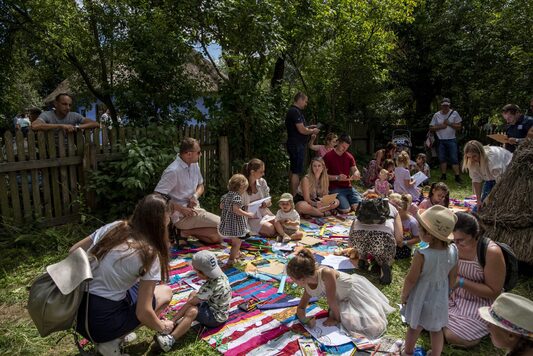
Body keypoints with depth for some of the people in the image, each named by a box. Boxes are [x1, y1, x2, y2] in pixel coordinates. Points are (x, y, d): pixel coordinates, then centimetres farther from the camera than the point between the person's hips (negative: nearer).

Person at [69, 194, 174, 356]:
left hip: (77, 312, 7)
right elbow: (143, 313, -14)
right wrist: (162, 327, 7)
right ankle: (111, 342, 5)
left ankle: (114, 334, 16)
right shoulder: (149, 254, -16)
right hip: (101, 323, -7)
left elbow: (74, 252, 9)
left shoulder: (114, 227, 0)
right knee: (166, 292, 13)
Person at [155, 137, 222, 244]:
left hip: (194, 209, 8)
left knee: (216, 238, -1)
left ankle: (187, 231, 6)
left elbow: (201, 185, 20)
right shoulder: (173, 171, -20)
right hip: (182, 216, -8)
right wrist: (182, 209, -21)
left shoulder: (194, 165, 6)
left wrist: (195, 196, -4)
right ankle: (188, 232, -8)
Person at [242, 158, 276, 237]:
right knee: (271, 229, -26)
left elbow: (268, 201, 10)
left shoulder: (262, 182, 3)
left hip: (264, 213, 6)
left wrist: (266, 203, -14)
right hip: (251, 218, -6)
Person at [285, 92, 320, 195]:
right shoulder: (295, 112, -17)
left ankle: (292, 194, 28)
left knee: (293, 170, 17)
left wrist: (308, 127, 15)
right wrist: (313, 131, -5)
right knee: (296, 172, -8)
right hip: (297, 145, -11)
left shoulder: (292, 111, 16)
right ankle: (294, 196, -5)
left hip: (294, 145, 11)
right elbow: (302, 130, -22)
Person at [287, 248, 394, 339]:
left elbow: (331, 300, -28)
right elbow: (300, 308, -6)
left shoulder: (326, 274, -39)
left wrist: (337, 318, -15)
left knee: (373, 326, -15)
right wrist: (304, 318, -26)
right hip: (342, 300, 6)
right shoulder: (308, 284, -14)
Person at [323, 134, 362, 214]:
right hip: (335, 188, -5)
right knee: (346, 209, -24)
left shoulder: (349, 156, 13)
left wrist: (356, 174, -15)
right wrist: (337, 177, -21)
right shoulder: (328, 156, -5)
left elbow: (355, 170, 10)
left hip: (348, 187, 5)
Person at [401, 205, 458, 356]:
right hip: (440, 298, 3)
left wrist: (404, 295, -2)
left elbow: (411, 279, -20)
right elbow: (453, 276, -2)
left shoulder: (422, 255, -33)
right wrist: (446, 291, 16)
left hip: (421, 298, -3)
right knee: (436, 330, 21)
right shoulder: (453, 251, -18)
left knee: (414, 327, 20)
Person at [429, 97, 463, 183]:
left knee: (454, 159, -5)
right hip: (441, 141, 2)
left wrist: (449, 123, -14)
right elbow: (431, 128, 3)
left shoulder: (454, 113, 2)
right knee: (442, 158, 8)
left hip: (451, 140, -2)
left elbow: (459, 127, 0)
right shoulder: (436, 115, 4)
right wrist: (440, 126, -13)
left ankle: (457, 176, -3)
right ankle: (443, 175, 19)